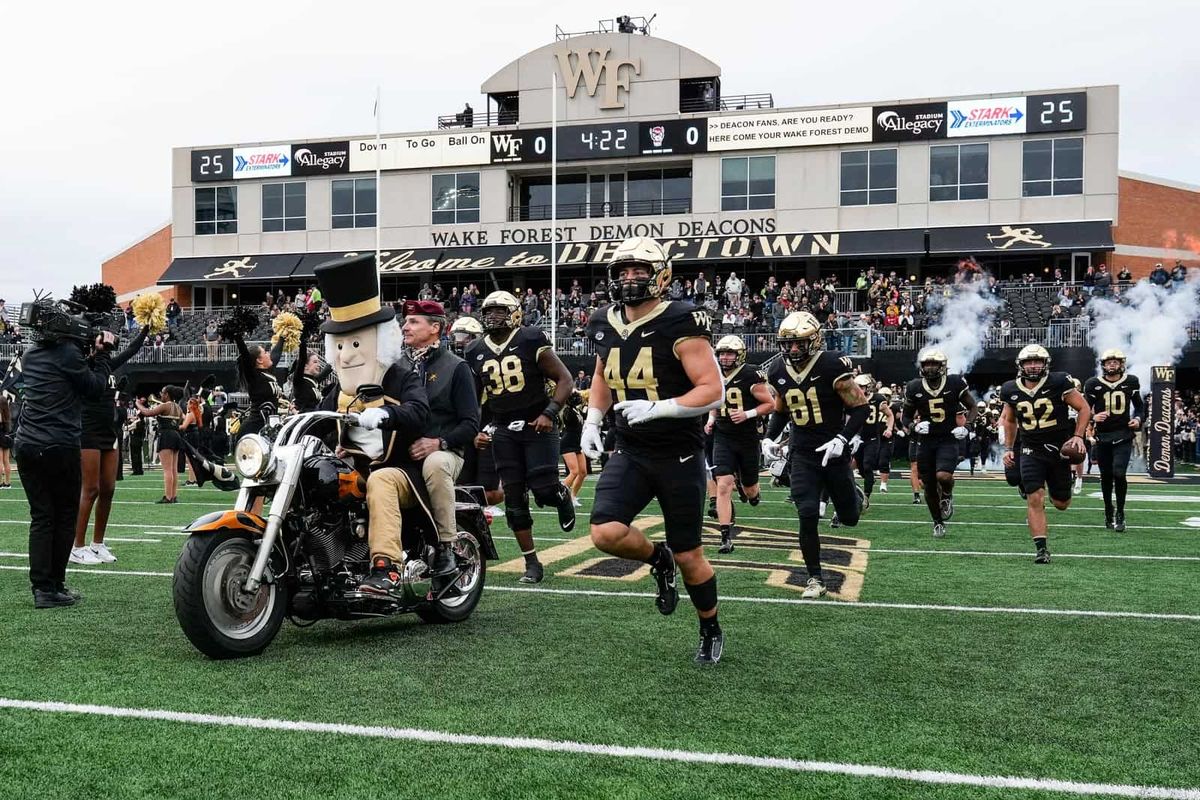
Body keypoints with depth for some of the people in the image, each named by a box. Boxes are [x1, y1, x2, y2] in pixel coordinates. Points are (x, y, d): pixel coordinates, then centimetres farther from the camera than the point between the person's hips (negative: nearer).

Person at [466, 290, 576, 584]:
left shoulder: (531, 341, -7)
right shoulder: (476, 352, 7)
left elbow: (564, 379, -6)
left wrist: (549, 413, -17)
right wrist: (476, 430, 7)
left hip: (537, 425, -4)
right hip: (503, 431, 4)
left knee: (544, 490, -14)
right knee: (514, 501, 2)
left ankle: (563, 495, 24)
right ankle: (532, 563, 12)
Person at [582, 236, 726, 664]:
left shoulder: (680, 324, -15)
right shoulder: (605, 325, 4)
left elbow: (712, 391, -17)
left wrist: (657, 408, -29)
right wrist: (592, 419, 8)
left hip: (679, 455, -4)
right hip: (630, 452, 5)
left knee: (688, 557, 6)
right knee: (606, 534, -17)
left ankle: (711, 631, 33)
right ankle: (657, 558, 17)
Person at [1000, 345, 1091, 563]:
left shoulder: (1058, 383, -9)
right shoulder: (1012, 390, 1)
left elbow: (1084, 408, -1)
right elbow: (1009, 420, 19)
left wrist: (1078, 436, -12)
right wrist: (1009, 448, 14)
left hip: (1059, 449, -1)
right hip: (1031, 452, 1)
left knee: (1061, 504, 8)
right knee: (1035, 499, -12)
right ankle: (1041, 549, -7)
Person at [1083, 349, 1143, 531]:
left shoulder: (1131, 382, 3)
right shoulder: (1094, 385, -2)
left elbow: (1139, 405, 16)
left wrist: (1138, 419, -3)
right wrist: (1093, 417, -19)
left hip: (1123, 435, -1)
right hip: (1103, 436, 1)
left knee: (1119, 473, -15)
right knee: (1106, 476, 10)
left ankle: (1120, 513, 0)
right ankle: (1109, 511, 29)